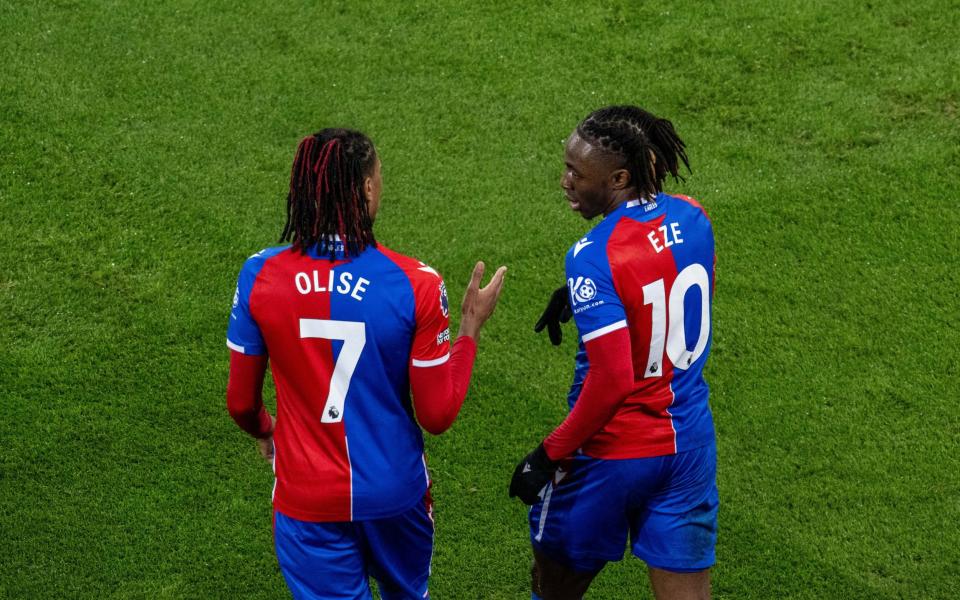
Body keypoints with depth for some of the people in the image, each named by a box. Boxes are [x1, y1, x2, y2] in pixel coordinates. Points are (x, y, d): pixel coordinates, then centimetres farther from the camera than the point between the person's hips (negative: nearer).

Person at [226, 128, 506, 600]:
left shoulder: (259, 276, -13)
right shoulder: (415, 284, -18)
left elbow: (241, 403, -2)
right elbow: (437, 414, -10)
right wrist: (472, 324, 1)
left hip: (307, 503, 0)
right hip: (395, 492, 0)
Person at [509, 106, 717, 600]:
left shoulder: (594, 257, -24)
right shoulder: (693, 220, -3)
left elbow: (612, 381, -27)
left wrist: (549, 455, -16)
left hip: (612, 454, -6)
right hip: (690, 444, 6)